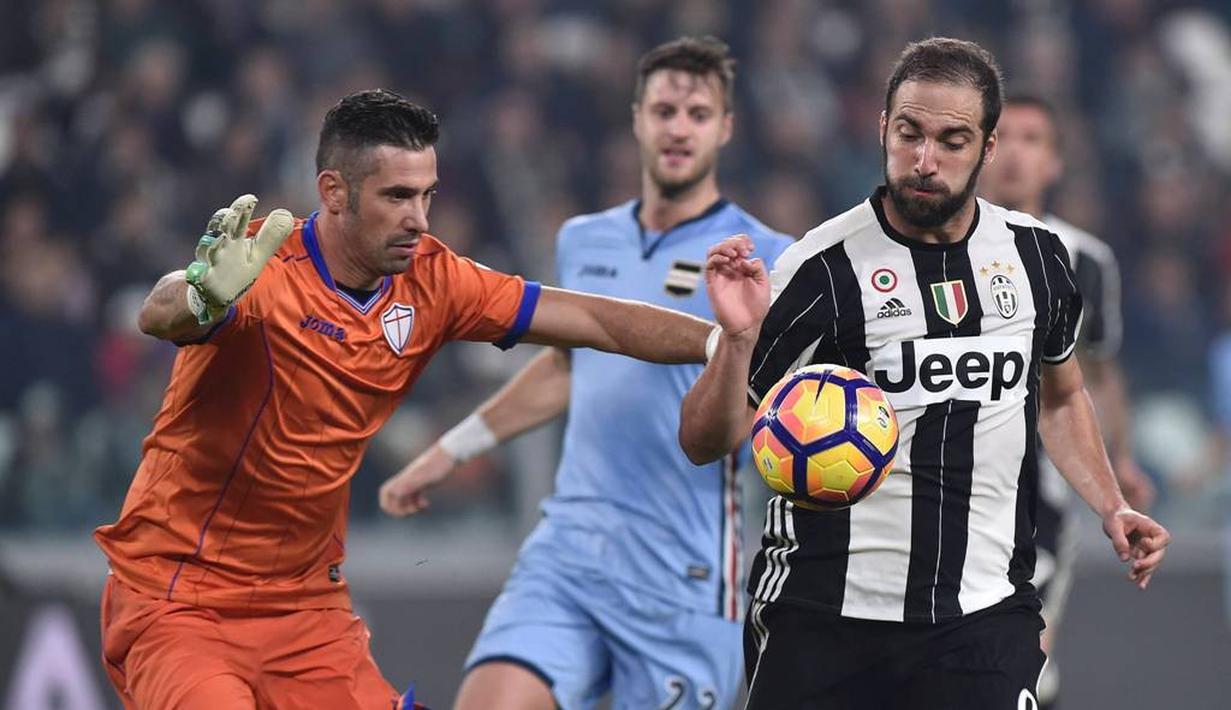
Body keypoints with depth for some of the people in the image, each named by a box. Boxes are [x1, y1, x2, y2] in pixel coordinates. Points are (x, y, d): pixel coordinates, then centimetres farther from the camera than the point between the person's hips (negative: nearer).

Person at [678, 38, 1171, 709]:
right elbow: (704, 442, -8)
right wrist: (737, 339, -25)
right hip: (824, 620, -2)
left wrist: (1111, 508, 14)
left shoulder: (1036, 253, 5)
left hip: (987, 615, 3)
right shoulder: (822, 269, -9)